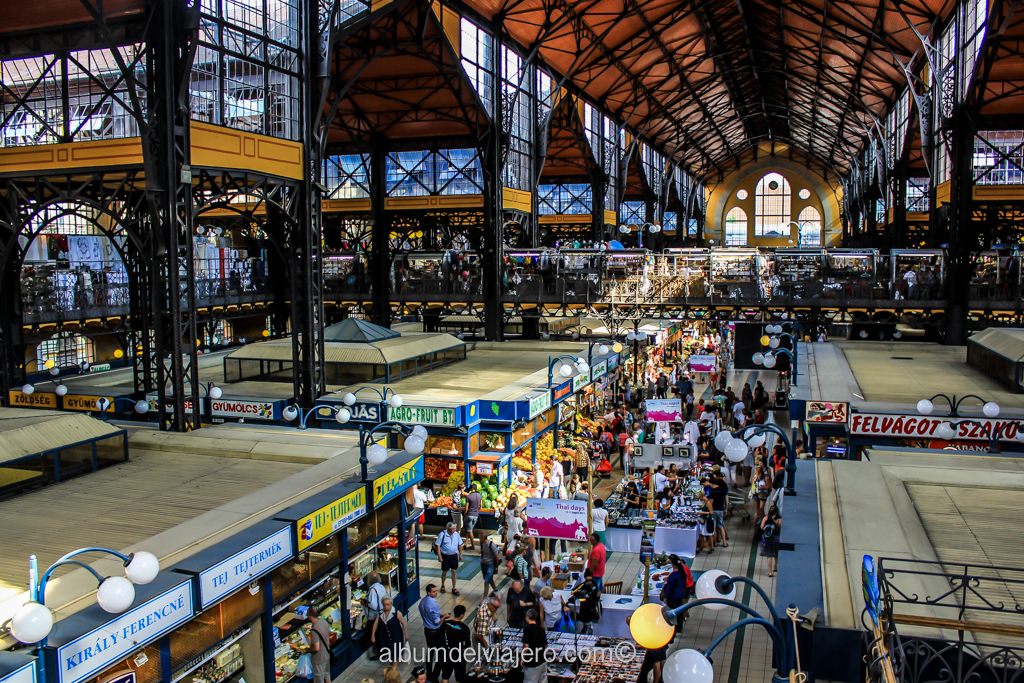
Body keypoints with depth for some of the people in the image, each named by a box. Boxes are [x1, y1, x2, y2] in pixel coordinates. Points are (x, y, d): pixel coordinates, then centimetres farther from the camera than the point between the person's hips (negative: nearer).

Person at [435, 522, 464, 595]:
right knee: (444, 571, 11)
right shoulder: (442, 534, -15)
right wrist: (439, 556, -14)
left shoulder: (456, 534, -3)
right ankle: (442, 586, 35)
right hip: (445, 556, -3)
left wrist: (460, 554, 9)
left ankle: (454, 589, 14)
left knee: (454, 571, 3)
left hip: (454, 555, 3)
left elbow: (460, 545, 9)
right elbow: (438, 545, -11)